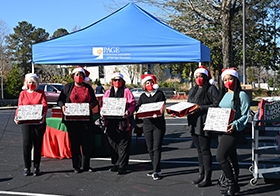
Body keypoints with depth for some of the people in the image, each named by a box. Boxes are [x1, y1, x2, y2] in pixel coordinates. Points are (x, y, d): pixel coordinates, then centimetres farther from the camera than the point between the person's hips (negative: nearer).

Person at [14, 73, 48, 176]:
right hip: (26, 122, 1)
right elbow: (19, 106, 4)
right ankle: (27, 167, 4)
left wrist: (43, 115, -24)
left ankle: (36, 167, 11)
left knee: (38, 144, 2)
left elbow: (45, 105, -5)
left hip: (39, 122, 0)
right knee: (26, 144, -6)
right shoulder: (23, 93, 11)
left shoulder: (41, 93, 7)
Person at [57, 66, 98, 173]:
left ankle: (86, 165, 13)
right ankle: (76, 166, 10)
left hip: (86, 118, 1)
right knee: (74, 143, 2)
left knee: (86, 142, 2)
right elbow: (60, 100, 9)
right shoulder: (67, 87, 10)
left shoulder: (88, 88, 12)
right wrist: (62, 106, -11)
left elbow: (94, 101, 13)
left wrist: (90, 105, -9)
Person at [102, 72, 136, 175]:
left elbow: (133, 104, -4)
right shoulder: (108, 92, 17)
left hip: (123, 121, -4)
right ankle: (115, 164, 21)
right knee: (113, 144, 10)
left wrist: (128, 112, -22)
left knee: (123, 144, -3)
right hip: (111, 121, 4)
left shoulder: (126, 91, 5)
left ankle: (122, 166, 1)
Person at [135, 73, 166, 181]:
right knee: (150, 148, 8)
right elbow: (137, 107, 8)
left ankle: (156, 171, -7)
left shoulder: (159, 94, 2)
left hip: (159, 124, -4)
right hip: (147, 124, 5)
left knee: (156, 148, -8)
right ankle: (156, 169, 19)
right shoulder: (143, 96, 14)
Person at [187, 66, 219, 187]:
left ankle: (207, 178, 3)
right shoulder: (193, 90, 18)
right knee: (199, 150, 14)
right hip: (194, 123, 8)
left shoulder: (211, 89, -6)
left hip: (204, 124, -7)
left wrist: (201, 108, -22)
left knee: (205, 150, -4)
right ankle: (201, 174, 23)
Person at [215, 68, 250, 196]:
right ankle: (234, 185, 23)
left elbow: (245, 115, -12)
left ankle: (231, 184, -3)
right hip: (222, 130, 8)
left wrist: (235, 125, -25)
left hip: (233, 130, -8)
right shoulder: (224, 95, 16)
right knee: (231, 157, 14)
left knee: (220, 157, -16)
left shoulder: (241, 95, -7)